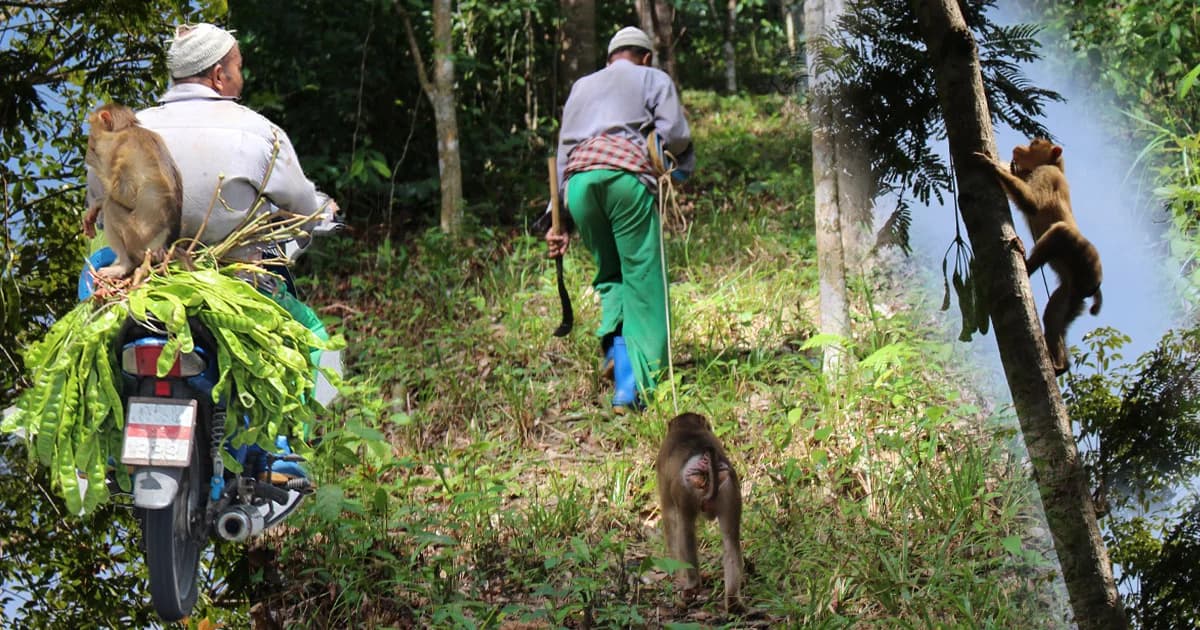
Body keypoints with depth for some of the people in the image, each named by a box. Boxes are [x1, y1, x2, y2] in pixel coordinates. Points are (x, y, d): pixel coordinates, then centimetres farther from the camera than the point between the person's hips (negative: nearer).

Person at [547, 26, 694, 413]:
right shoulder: (654, 80, 21)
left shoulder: (581, 87, 34)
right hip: (626, 175, -4)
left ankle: (615, 345, -5)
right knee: (643, 282, -1)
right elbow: (674, 135, 3)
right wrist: (682, 162, 25)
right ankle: (633, 389, -7)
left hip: (578, 181, 4)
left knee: (610, 273, 20)